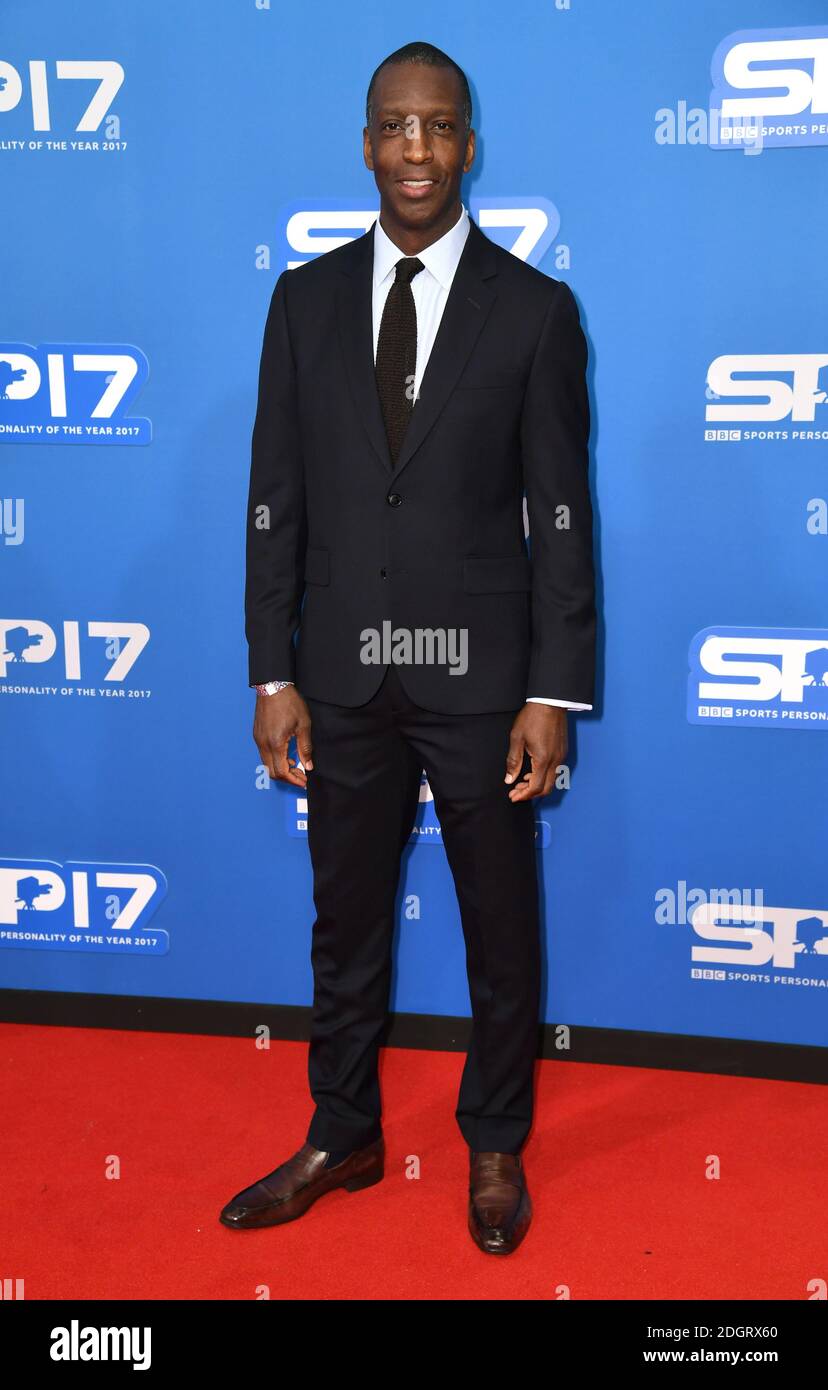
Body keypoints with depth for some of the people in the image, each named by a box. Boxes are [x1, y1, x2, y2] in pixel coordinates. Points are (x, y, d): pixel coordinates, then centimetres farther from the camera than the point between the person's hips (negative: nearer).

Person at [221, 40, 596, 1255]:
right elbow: (276, 499, 3)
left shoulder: (536, 311, -3)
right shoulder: (306, 300, 4)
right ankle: (342, 1140, 35)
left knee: (502, 928, 12)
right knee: (345, 922, 16)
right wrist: (274, 675, -1)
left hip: (479, 675, -2)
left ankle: (496, 1145, 34)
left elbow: (562, 513, -4)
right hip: (343, 677, 2)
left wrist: (554, 693, -9)